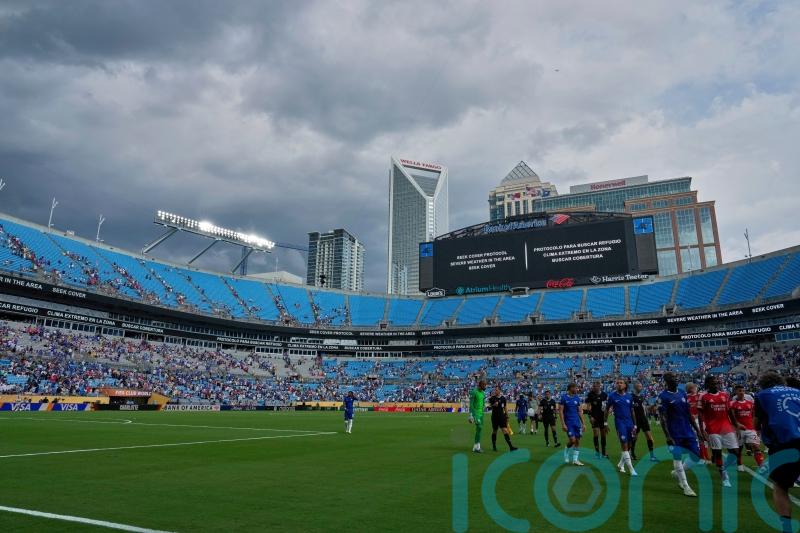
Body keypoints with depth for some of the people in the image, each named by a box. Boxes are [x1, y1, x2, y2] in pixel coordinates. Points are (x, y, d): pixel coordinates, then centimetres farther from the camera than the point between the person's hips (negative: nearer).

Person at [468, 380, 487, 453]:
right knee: (479, 428, -15)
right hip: (476, 413, -8)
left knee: (479, 429, 8)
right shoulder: (474, 392, -12)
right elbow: (471, 404, -14)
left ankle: (475, 447, 14)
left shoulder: (483, 393, 13)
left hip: (481, 413, 8)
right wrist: (471, 415, -18)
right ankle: (477, 447, -11)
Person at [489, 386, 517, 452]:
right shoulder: (492, 398, -2)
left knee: (505, 430, -7)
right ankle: (494, 446, 21)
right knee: (494, 431, 7)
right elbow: (489, 407, -1)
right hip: (495, 417, -1)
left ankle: (510, 446, -12)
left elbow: (505, 408, 13)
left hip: (502, 417, 1)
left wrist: (507, 416, 12)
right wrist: (493, 405, -21)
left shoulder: (503, 398, 5)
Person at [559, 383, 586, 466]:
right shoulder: (564, 397, -8)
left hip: (577, 422, 5)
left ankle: (575, 460, 12)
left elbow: (579, 411, 13)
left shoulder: (577, 398, 7)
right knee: (572, 440, -12)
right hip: (568, 422, -5)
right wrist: (563, 424, -16)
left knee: (578, 441, 2)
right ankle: (566, 451, 18)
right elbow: (560, 411, -10)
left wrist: (583, 423, 9)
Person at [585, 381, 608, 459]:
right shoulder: (590, 394, -6)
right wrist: (590, 416, -12)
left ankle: (603, 452, 17)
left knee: (603, 434, 8)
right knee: (596, 434, -8)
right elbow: (589, 406, -6)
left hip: (602, 417, 3)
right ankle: (597, 451, 3)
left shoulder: (604, 394, 1)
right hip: (594, 417, -3)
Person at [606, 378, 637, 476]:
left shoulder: (629, 397, 6)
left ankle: (621, 464, 30)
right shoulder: (612, 396, -3)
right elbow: (607, 410, 3)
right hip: (619, 422, -4)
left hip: (629, 423, 4)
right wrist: (605, 423, 1)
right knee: (624, 445, -11)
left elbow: (632, 412, 13)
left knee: (628, 446, 9)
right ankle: (631, 469, -8)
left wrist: (635, 425, 12)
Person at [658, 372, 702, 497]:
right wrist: (667, 436, -19)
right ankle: (686, 487, 13)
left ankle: (677, 473, 28)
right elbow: (663, 418, -14)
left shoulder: (682, 393, 10)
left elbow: (689, 413, 16)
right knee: (677, 458, 0)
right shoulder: (663, 397, -11)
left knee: (696, 456, 7)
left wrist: (697, 429, 13)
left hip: (688, 432, 7)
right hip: (675, 434, -6)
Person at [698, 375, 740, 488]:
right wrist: (702, 429, -10)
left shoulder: (725, 395, 9)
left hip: (726, 427, 4)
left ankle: (723, 468, 23)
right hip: (713, 429, -4)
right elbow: (701, 415, -3)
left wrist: (735, 425, 13)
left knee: (735, 451, 0)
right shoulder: (704, 397, -3)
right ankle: (724, 476, 10)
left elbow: (729, 412, 15)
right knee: (717, 452, -2)